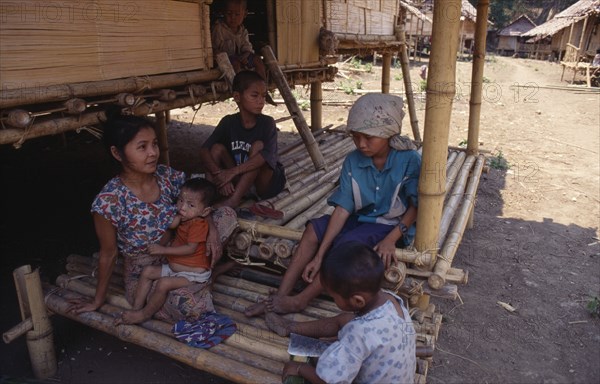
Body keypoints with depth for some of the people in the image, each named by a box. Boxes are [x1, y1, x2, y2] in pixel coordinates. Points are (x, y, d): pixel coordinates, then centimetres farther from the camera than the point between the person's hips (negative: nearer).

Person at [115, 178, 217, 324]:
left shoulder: (199, 224, -23)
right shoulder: (185, 219, 7)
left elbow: (190, 248, -28)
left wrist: (164, 249, -25)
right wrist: (178, 216, -12)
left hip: (194, 273, -10)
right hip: (174, 267, 10)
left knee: (164, 283, -26)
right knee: (147, 271, 6)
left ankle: (144, 314, -5)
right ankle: (137, 307, 8)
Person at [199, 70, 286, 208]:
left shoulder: (267, 123, -15)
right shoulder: (229, 122, -6)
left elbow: (267, 155, -32)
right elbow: (204, 150, -13)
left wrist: (232, 172, -38)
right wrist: (219, 174, -31)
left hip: (267, 183, -3)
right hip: (238, 183, 3)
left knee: (258, 146, -27)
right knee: (217, 148, -13)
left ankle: (233, 199, -32)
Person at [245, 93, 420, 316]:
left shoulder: (409, 160, -18)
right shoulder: (353, 161, -8)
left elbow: (416, 206, -11)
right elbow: (343, 209, -13)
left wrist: (391, 239, -24)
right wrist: (319, 256, -19)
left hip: (393, 225, -4)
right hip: (362, 218, 5)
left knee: (347, 243, -31)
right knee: (314, 228, -19)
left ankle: (301, 300, -17)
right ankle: (281, 295, -16)